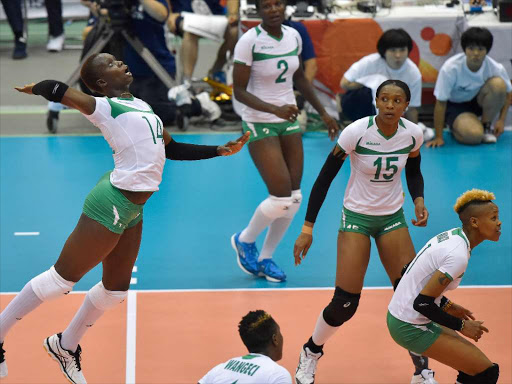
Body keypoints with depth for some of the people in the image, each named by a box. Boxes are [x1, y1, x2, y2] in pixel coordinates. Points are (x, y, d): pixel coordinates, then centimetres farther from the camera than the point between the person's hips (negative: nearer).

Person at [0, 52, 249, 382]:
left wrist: (220, 151, 18)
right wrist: (36, 89, 3)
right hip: (112, 204, -9)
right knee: (62, 279, -3)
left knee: (116, 289, 16)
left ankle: (66, 346, 35)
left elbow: (172, 149, 22)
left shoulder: (140, 105, 15)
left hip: (132, 210, 9)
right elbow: (50, 88, -20)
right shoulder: (104, 107, -11)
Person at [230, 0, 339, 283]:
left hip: (289, 121, 6)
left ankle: (265, 258, 21)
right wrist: (274, 109, -28)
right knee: (281, 197, -13)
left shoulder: (293, 36, 2)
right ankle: (244, 241, 15)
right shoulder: (249, 41, -17)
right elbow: (239, 91, -16)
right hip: (259, 124, -6)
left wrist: (323, 113, 19)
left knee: (294, 198, 4)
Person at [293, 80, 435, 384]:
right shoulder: (356, 132, -21)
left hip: (393, 217, 3)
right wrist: (308, 228, -17)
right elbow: (325, 178, -15)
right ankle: (311, 354, 21)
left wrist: (419, 200, -10)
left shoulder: (413, 134, -9)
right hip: (357, 217, -3)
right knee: (345, 304, -8)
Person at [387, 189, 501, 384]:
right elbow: (422, 303, -25)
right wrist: (461, 326, -14)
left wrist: (447, 306, 10)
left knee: (471, 367, 17)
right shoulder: (458, 255, -24)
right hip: (411, 328, -9)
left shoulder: (451, 235, 4)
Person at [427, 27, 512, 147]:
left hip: (479, 101, 3)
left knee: (498, 84, -29)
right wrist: (438, 137, -19)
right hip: (455, 106, -3)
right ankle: (456, 128, 5)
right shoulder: (450, 68, -28)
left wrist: (501, 120, -11)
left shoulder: (496, 68, -20)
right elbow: (440, 103, -21)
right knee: (473, 135, -34)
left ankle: (486, 127, -6)